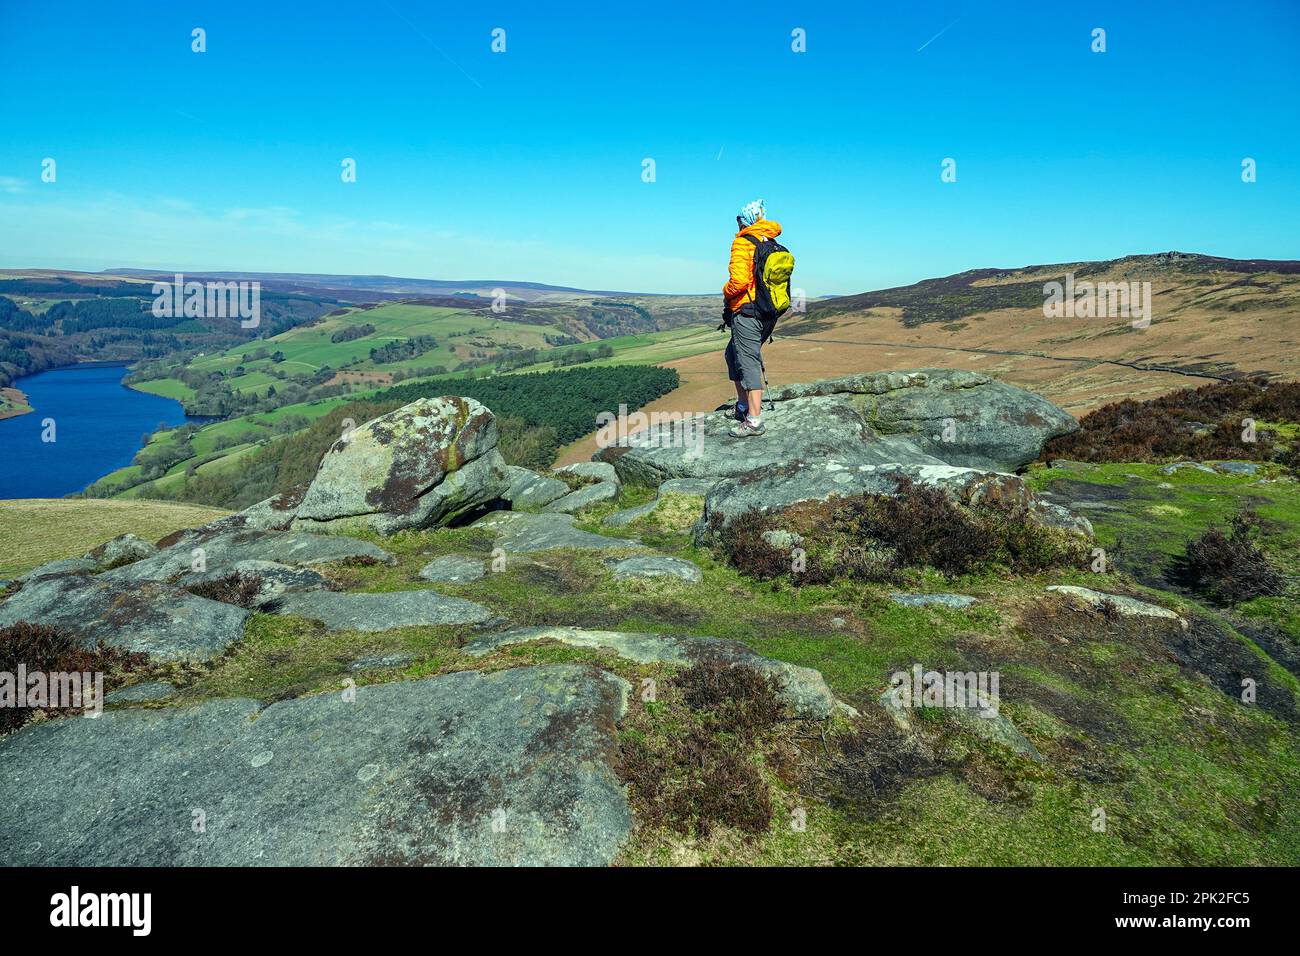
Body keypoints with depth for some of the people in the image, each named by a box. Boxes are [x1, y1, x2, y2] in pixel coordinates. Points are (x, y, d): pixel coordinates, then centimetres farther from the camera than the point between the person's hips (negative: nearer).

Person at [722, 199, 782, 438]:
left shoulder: (742, 243, -10)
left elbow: (739, 281, -22)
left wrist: (726, 292, -1)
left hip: (747, 312, -8)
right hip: (769, 315, 8)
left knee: (749, 364, -7)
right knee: (734, 355, 22)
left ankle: (754, 420, -9)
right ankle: (743, 406, 26)